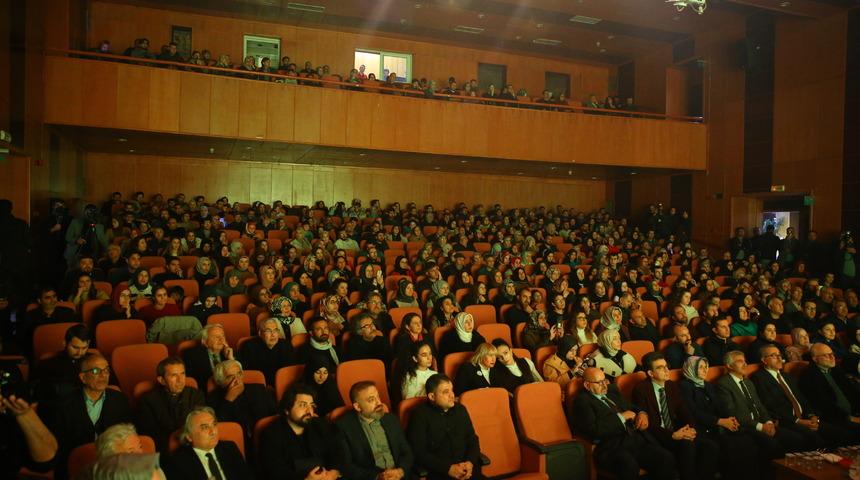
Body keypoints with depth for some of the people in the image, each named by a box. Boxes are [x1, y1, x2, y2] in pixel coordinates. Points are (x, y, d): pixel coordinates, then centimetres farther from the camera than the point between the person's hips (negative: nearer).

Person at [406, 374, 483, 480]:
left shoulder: (460, 409, 13)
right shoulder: (420, 415, -2)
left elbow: (472, 440, 16)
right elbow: (419, 453, -7)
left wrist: (470, 462, -4)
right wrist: (448, 468, -14)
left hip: (467, 469, 4)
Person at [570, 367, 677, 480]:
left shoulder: (612, 390, 20)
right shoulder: (582, 400, -3)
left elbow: (631, 407, 33)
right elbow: (594, 429, -16)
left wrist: (642, 414, 9)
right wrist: (621, 417, -7)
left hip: (638, 439, 7)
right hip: (612, 446, -7)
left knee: (666, 458, -19)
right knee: (629, 465, -37)